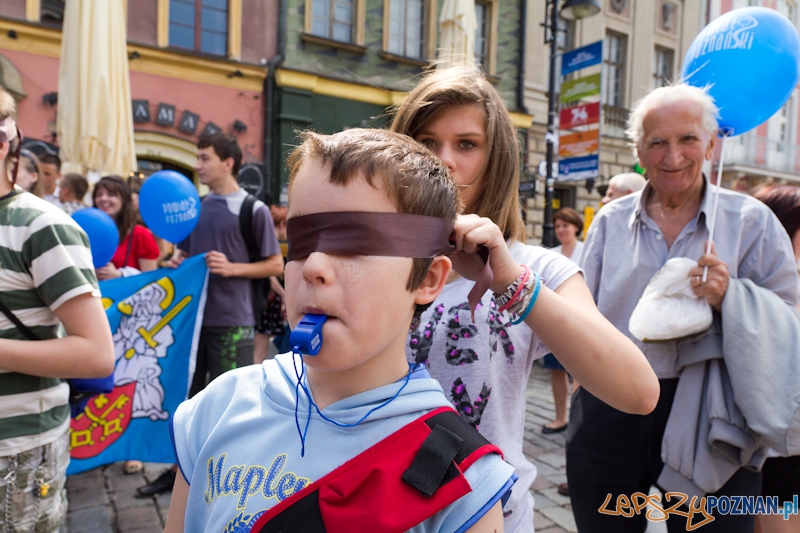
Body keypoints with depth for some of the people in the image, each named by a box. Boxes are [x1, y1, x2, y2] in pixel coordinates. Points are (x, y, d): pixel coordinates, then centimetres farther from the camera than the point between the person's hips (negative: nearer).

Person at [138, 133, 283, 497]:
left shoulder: (254, 209, -6)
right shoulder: (196, 208, 11)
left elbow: (275, 265, -5)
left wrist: (232, 268, -18)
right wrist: (177, 261, -2)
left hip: (232, 322, -6)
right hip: (194, 316, 6)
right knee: (185, 395, 16)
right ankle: (179, 468, 34)